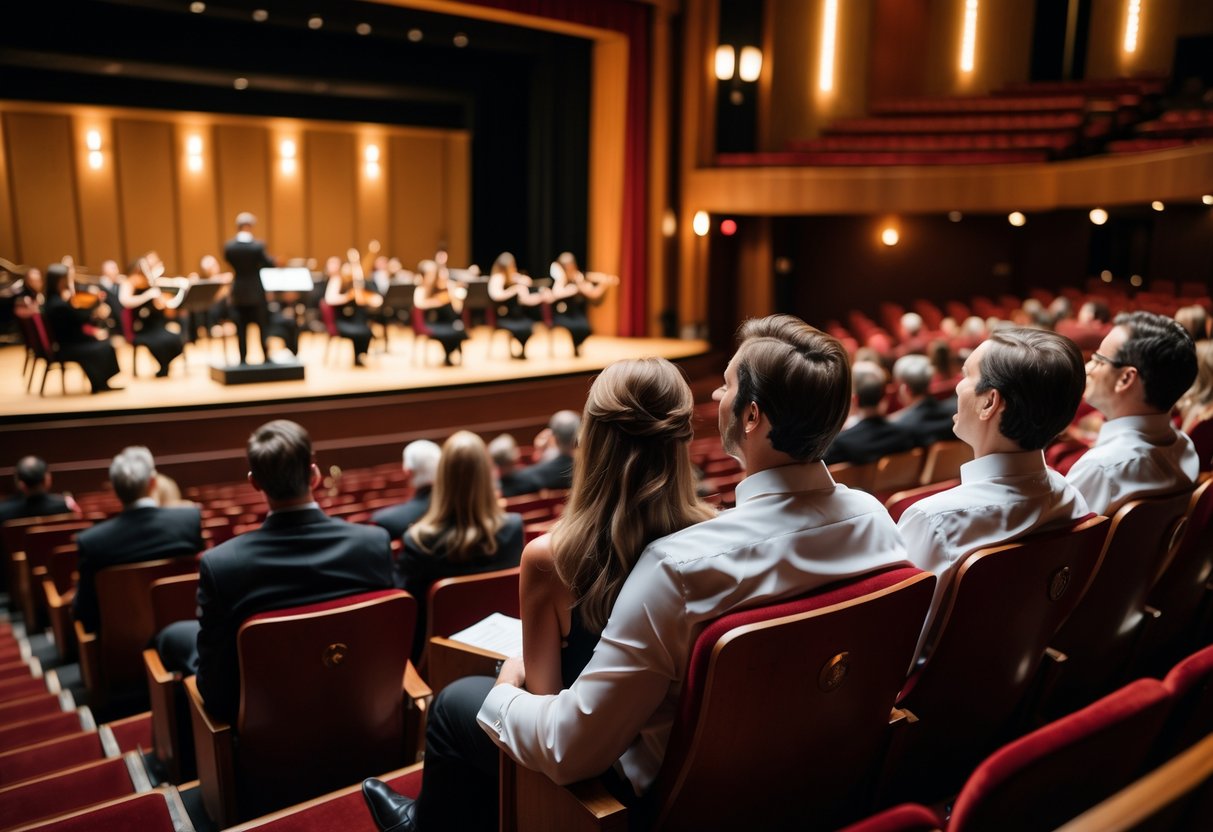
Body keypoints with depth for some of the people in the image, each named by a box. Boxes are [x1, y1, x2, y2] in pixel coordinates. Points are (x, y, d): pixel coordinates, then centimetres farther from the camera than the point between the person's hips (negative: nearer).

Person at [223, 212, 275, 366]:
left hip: (238, 292, 2)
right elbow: (270, 265, -8)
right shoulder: (258, 246, -16)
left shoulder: (228, 246, -7)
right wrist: (270, 258, 13)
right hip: (256, 292, -2)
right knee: (263, 325, 10)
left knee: (241, 328, 8)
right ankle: (266, 357, 8)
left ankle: (243, 359, 9)